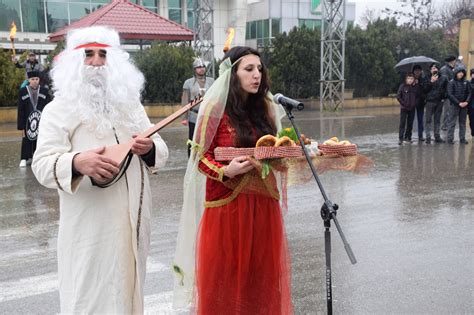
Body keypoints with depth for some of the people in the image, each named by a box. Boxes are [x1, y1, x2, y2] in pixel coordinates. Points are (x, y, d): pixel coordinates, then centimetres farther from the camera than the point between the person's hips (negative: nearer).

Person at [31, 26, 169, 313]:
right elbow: (43, 165, -12)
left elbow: (162, 151, 12)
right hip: (91, 226, -5)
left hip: (133, 221, 5)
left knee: (129, 290, 17)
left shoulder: (131, 104, 12)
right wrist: (77, 162, -33)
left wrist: (149, 148, -12)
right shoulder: (60, 108, -4)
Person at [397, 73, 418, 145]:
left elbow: (417, 97, 13)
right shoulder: (402, 86, -4)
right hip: (404, 108, -3)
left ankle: (407, 138, 16)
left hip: (412, 108, 4)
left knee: (410, 124, 7)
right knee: (402, 123, -7)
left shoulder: (415, 87, 5)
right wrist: (403, 103, -8)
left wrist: (415, 103, -1)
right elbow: (398, 96, -3)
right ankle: (400, 138, -7)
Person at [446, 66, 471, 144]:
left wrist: (467, 101, -10)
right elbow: (450, 94, -9)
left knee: (463, 122, 8)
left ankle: (462, 139, 12)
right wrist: (459, 103, -14)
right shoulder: (451, 82, -4)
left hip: (464, 105, 4)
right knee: (452, 122, -2)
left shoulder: (466, 82, 7)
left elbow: (469, 93, 8)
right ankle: (450, 139, 1)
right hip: (454, 105, -4)